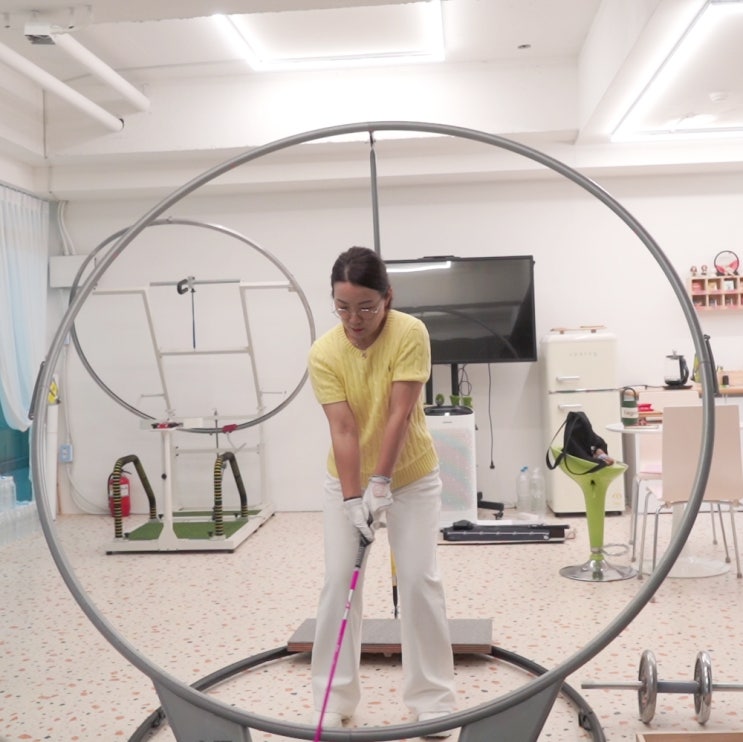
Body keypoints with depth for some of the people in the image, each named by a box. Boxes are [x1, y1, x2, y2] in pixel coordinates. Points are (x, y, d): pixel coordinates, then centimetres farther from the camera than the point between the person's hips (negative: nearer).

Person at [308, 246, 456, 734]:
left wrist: (380, 484, -26)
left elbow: (400, 414, -24)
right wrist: (353, 498, -26)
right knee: (339, 582, -1)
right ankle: (334, 699, 12)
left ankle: (433, 698, 11)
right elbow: (343, 429, -21)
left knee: (420, 580, -3)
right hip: (347, 479, 1)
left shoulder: (411, 333, -22)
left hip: (412, 476, -1)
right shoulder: (323, 354, -18)